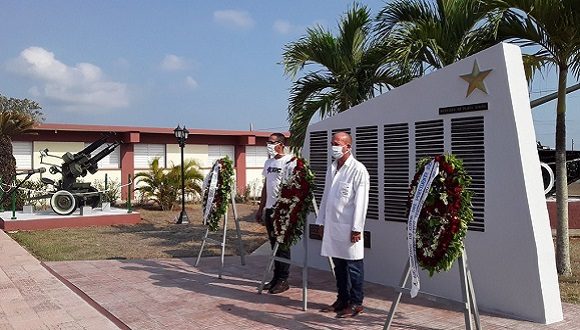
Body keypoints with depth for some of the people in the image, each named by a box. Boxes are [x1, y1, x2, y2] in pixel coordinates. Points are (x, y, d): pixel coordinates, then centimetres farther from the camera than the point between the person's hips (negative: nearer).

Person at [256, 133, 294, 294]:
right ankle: (276, 277, 22)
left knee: (282, 245, -1)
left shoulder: (288, 162, -10)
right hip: (269, 208, 8)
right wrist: (261, 208, 19)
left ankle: (283, 280, 8)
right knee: (274, 244, 13)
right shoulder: (268, 162, 15)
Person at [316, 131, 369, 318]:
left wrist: (356, 228, -15)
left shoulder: (358, 170, -10)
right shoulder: (332, 168, 12)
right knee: (338, 265, 15)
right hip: (332, 225, 7)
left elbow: (361, 202, -13)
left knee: (353, 266, 3)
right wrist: (321, 221, 15)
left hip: (348, 226, -7)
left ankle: (356, 303, 14)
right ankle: (342, 299, 27)